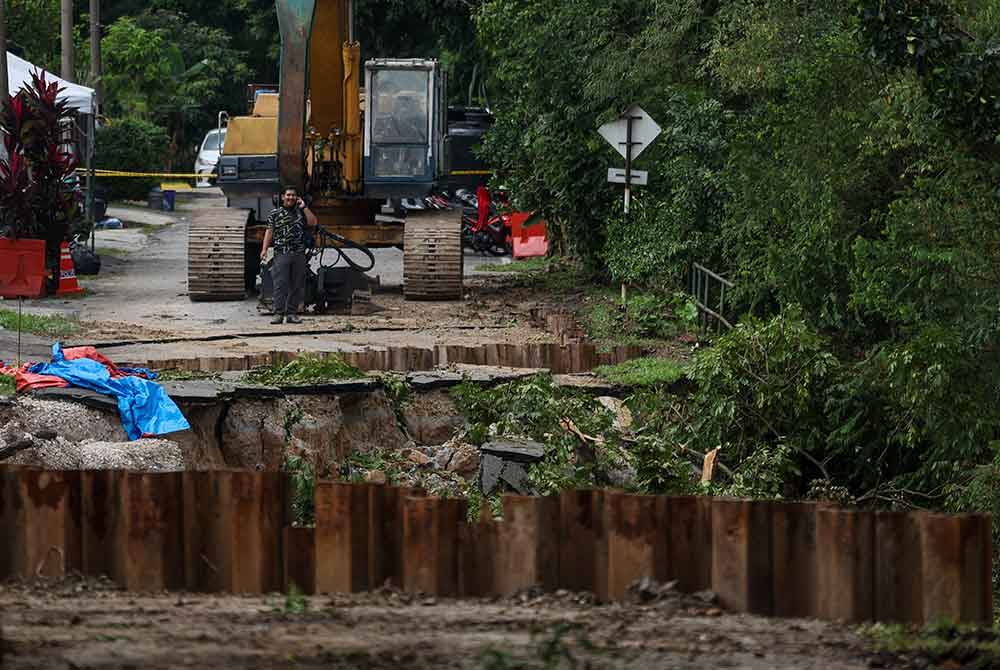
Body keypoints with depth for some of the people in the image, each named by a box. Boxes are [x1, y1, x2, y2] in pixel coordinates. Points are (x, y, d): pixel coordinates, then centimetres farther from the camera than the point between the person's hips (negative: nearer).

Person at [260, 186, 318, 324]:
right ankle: (278, 313, -9)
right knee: (280, 284, -9)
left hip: (299, 254, 3)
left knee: (296, 286, 4)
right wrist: (264, 249, -4)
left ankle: (292, 313, 10)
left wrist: (304, 207, 0)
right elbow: (270, 231, 5)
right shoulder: (275, 213, 9)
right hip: (281, 254, -3)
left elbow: (313, 223, 1)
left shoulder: (301, 212, 14)